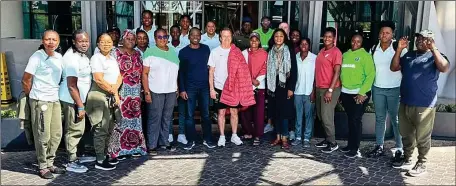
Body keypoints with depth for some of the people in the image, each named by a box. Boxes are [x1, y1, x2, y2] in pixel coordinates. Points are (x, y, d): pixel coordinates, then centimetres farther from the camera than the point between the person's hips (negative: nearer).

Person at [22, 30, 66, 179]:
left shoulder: (59, 57, 7)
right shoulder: (37, 57, -11)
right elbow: (26, 80, -8)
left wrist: (56, 93, 12)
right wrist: (31, 96, 2)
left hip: (55, 100, 7)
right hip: (40, 101, -7)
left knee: (56, 134, 12)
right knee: (43, 136, -1)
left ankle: (50, 163, 26)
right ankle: (43, 167, 13)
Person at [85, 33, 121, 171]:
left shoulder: (113, 59, 16)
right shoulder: (96, 58, -9)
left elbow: (119, 77, 11)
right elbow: (99, 79, -17)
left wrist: (115, 89, -10)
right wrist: (114, 91, -9)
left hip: (112, 98, 8)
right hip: (99, 96, -8)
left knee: (109, 129, 14)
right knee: (101, 130, -6)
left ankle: (105, 155, 26)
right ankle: (100, 161, 1)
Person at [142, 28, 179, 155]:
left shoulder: (173, 52, 13)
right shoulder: (150, 52, -3)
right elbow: (145, 74, -7)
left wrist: (177, 89, 11)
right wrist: (147, 92, -13)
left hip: (171, 91, 5)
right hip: (155, 92, -5)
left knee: (167, 118, 11)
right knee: (155, 119, -3)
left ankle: (164, 141, 22)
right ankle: (151, 145, 5)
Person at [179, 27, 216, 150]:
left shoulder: (206, 49, 7)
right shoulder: (183, 52, 1)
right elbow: (181, 72, 1)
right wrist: (182, 89, -4)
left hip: (204, 87, 2)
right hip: (190, 88, -2)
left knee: (206, 114, 6)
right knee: (189, 115, 2)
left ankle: (207, 139, 15)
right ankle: (191, 140, 11)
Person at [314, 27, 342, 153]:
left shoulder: (336, 52, -10)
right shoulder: (321, 51, 13)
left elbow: (337, 72, -15)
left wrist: (330, 90, -21)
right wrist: (315, 88, 15)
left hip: (330, 89, -8)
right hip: (319, 88, 8)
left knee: (326, 117, -7)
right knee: (321, 116, 13)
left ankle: (332, 143, 5)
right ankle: (327, 139, 25)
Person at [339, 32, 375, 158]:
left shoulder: (365, 55, -6)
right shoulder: (345, 55, 10)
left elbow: (370, 75, -12)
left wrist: (362, 93, -18)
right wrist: (339, 91, 10)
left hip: (359, 93, -5)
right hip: (346, 93, 5)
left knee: (356, 120, -3)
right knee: (350, 119, 13)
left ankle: (355, 149, 5)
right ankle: (350, 145, 23)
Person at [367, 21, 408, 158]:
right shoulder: (373, 49, 5)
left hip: (395, 89, -4)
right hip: (377, 89, 4)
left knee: (395, 119, 3)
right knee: (380, 118, 10)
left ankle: (400, 149, 12)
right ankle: (379, 147, 19)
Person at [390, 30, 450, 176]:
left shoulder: (434, 56, -3)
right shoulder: (408, 55, 14)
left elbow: (445, 68, -21)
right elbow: (394, 67, 7)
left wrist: (433, 48, -25)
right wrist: (399, 49, -2)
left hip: (424, 105, -5)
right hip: (405, 103, 6)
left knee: (422, 137, 3)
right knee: (406, 135, 16)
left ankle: (422, 164, 16)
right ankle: (407, 159, 31)